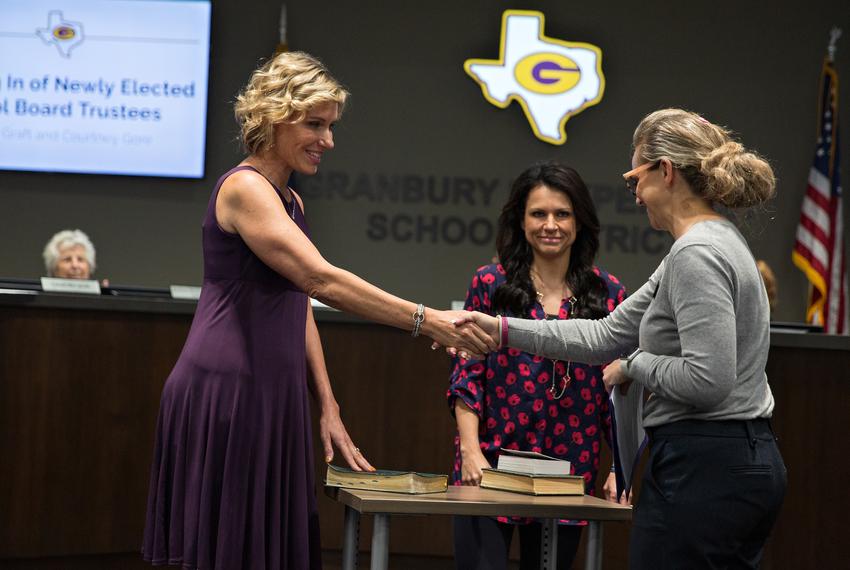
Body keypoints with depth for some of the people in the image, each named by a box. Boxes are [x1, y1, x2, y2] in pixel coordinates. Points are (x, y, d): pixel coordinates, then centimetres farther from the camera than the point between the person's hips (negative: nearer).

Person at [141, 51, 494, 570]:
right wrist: (426, 321, -24)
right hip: (225, 394, -9)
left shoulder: (291, 201, 18)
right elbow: (319, 279, -22)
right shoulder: (244, 188, -11)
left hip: (272, 398, 9)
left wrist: (328, 407, 14)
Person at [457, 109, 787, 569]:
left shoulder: (697, 254, -16)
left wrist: (636, 365, -7)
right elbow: (609, 335, 18)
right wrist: (503, 330, 15)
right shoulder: (716, 244, 16)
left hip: (702, 469, -10)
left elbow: (707, 380, -25)